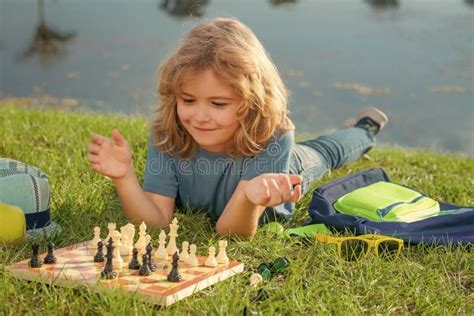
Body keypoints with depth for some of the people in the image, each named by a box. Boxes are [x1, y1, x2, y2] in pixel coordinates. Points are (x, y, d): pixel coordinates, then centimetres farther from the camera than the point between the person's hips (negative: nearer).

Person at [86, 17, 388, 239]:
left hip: (280, 174, 0)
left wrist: (249, 197, -72)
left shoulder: (272, 137, -48)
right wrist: (125, 177, -57)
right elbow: (157, 223, -40)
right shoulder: (167, 135, -40)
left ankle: (365, 127, 63)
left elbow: (232, 232, -49)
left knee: (319, 153, 32)